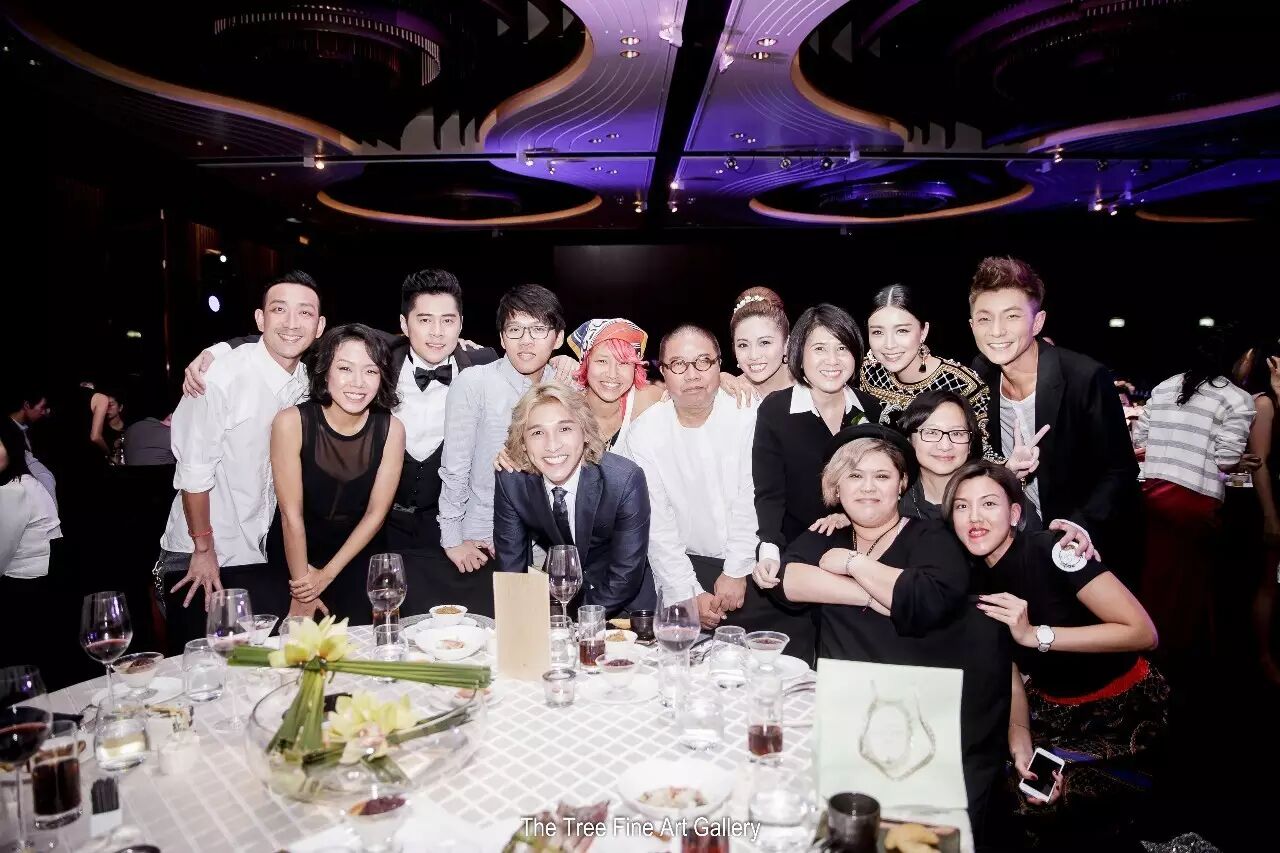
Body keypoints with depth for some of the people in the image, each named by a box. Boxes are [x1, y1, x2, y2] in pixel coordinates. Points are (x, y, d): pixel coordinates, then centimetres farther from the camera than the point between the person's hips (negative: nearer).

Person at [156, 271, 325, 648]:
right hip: (199, 559, -5)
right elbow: (193, 471, -14)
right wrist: (204, 549, -8)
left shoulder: (307, 383, 1)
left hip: (258, 559, 5)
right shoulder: (222, 376, -18)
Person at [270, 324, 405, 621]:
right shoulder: (291, 422, -19)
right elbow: (291, 514, -16)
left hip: (357, 551, 1)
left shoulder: (391, 429, -14)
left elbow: (376, 513, -7)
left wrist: (327, 574, -8)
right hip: (295, 552, -1)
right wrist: (301, 592, -13)